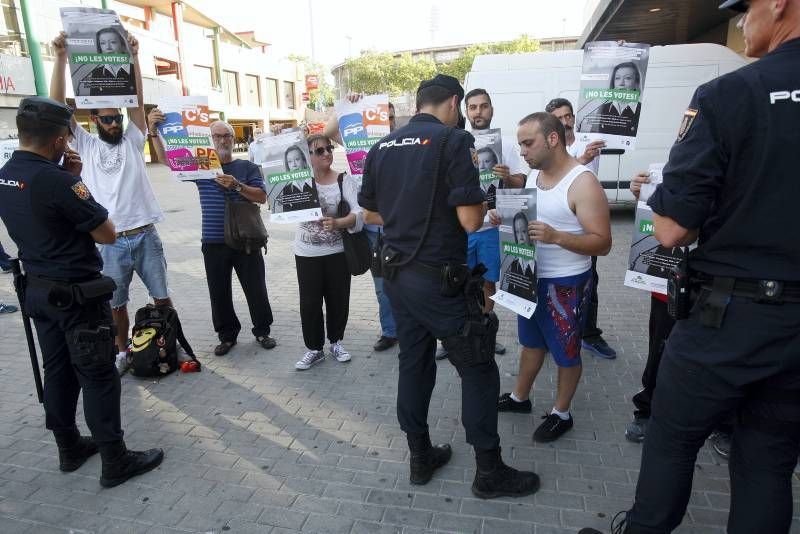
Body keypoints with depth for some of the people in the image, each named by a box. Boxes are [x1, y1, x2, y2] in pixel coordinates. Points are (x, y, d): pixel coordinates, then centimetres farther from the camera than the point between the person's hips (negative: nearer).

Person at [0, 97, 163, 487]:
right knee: (98, 376, 1)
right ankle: (115, 462, 11)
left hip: (38, 290, 9)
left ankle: (69, 449, 31)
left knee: (57, 371, 17)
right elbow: (107, 234, -17)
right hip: (77, 294, -8)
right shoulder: (56, 180, -24)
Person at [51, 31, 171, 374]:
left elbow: (137, 100, -2)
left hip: (145, 236, 0)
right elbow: (58, 106, -3)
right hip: (110, 243, 0)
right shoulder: (85, 145, 6)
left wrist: (133, 57, -7)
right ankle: (122, 352, 29)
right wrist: (60, 58, -9)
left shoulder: (132, 140, 7)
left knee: (161, 297, 10)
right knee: (116, 304, 12)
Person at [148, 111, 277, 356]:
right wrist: (153, 130, -16)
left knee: (255, 288, 6)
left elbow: (262, 197, -6)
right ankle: (227, 335, 25)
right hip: (213, 243, 2)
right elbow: (166, 157, -1)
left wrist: (236, 185, -20)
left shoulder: (247, 167, 3)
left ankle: (262, 331, 23)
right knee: (219, 293, 9)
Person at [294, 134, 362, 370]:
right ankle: (314, 348, 22)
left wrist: (338, 223, -35)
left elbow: (359, 213, -16)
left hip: (337, 252, 0)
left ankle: (336, 342, 33)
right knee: (309, 303, 5)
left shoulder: (345, 180, -6)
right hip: (306, 253, 1)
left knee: (338, 300, 10)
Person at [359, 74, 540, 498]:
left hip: (396, 273, 7)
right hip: (439, 277, -7)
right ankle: (489, 472, 19)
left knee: (413, 363, 17)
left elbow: (370, 214, 15)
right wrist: (480, 204, 3)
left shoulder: (382, 147, 7)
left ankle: (420, 458, 30)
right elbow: (470, 221, -19)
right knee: (477, 369, 7)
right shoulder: (453, 141, -13)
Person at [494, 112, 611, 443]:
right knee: (532, 342, 22)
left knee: (565, 351, 10)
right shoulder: (534, 176, 5)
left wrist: (556, 237, -35)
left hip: (566, 284, -7)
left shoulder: (583, 183, -20)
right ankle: (520, 397, 40)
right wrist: (506, 220, -6)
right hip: (530, 277, 7)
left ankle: (561, 413, 29)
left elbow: (603, 243, -21)